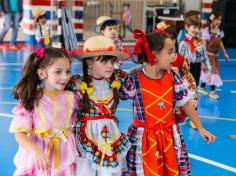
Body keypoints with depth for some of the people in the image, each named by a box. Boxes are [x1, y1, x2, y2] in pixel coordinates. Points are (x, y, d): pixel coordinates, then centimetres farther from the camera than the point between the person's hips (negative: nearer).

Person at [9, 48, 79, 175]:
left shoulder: (71, 98, -3)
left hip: (64, 156, 2)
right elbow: (20, 134, -15)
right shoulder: (31, 100, -12)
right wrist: (35, 151, -30)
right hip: (37, 157, -2)